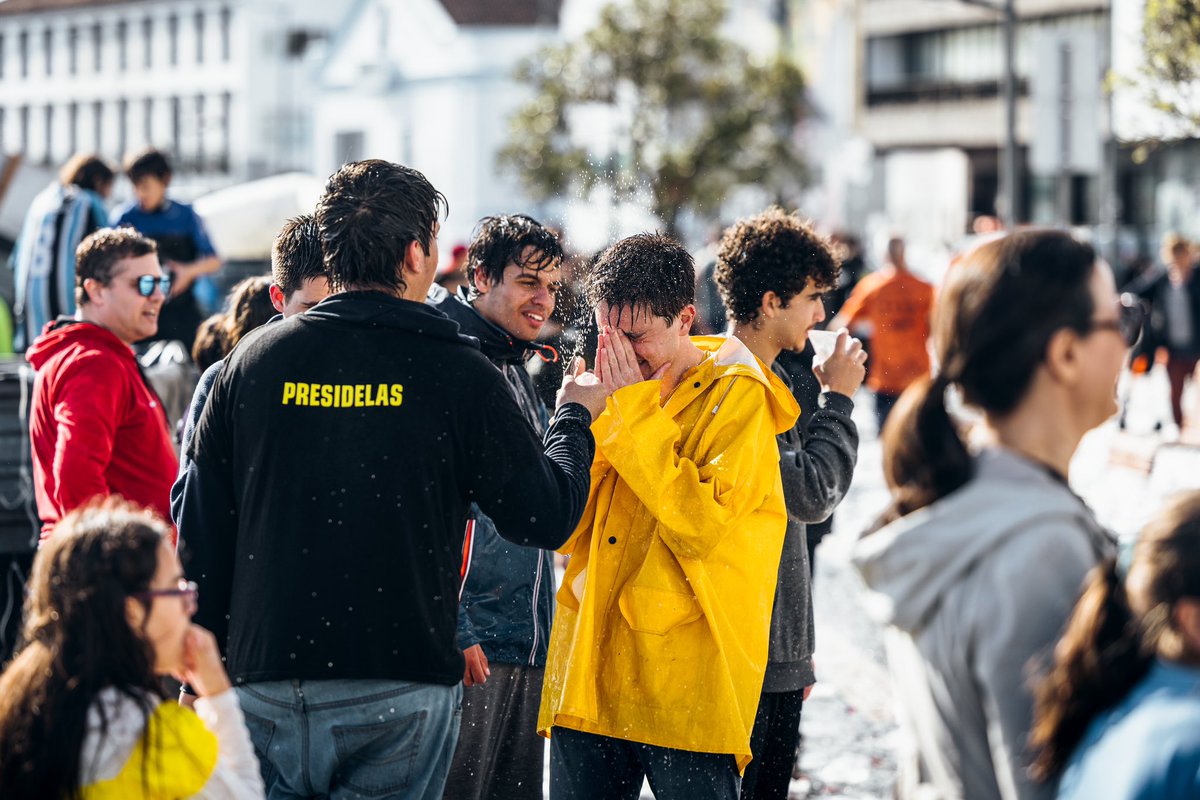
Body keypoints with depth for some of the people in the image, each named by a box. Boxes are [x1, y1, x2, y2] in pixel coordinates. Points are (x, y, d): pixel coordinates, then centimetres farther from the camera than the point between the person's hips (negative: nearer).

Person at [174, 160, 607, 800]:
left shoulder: (255, 358, 3)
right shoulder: (459, 374, -6)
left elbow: (201, 528, 6)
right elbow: (546, 518, -2)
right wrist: (574, 417, 17)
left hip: (266, 680, 2)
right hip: (401, 690, -2)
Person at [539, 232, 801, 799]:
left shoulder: (737, 395, -5)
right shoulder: (616, 389, 12)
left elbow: (701, 525, -19)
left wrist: (634, 413, -13)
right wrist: (602, 413, -4)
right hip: (589, 673, 6)